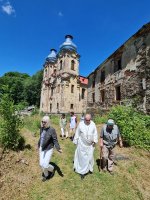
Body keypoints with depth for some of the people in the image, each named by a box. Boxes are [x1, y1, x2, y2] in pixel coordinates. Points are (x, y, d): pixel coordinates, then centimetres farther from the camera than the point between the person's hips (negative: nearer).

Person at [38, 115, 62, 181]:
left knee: (45, 165, -3)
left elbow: (55, 140, -22)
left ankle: (52, 169, 33)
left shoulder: (52, 130, -26)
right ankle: (46, 174, 44)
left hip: (49, 149, -5)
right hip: (42, 149, 6)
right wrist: (39, 145, 20)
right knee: (41, 164, 13)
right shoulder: (42, 128, -7)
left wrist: (58, 149, -33)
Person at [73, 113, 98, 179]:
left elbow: (95, 133, 3)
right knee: (82, 157, 7)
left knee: (90, 157, 16)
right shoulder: (80, 124, -13)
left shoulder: (93, 124, -7)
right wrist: (76, 142, 1)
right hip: (82, 144, -2)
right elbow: (77, 134, -4)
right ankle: (82, 171, 24)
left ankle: (89, 168, 41)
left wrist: (94, 141, -4)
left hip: (90, 144, 2)